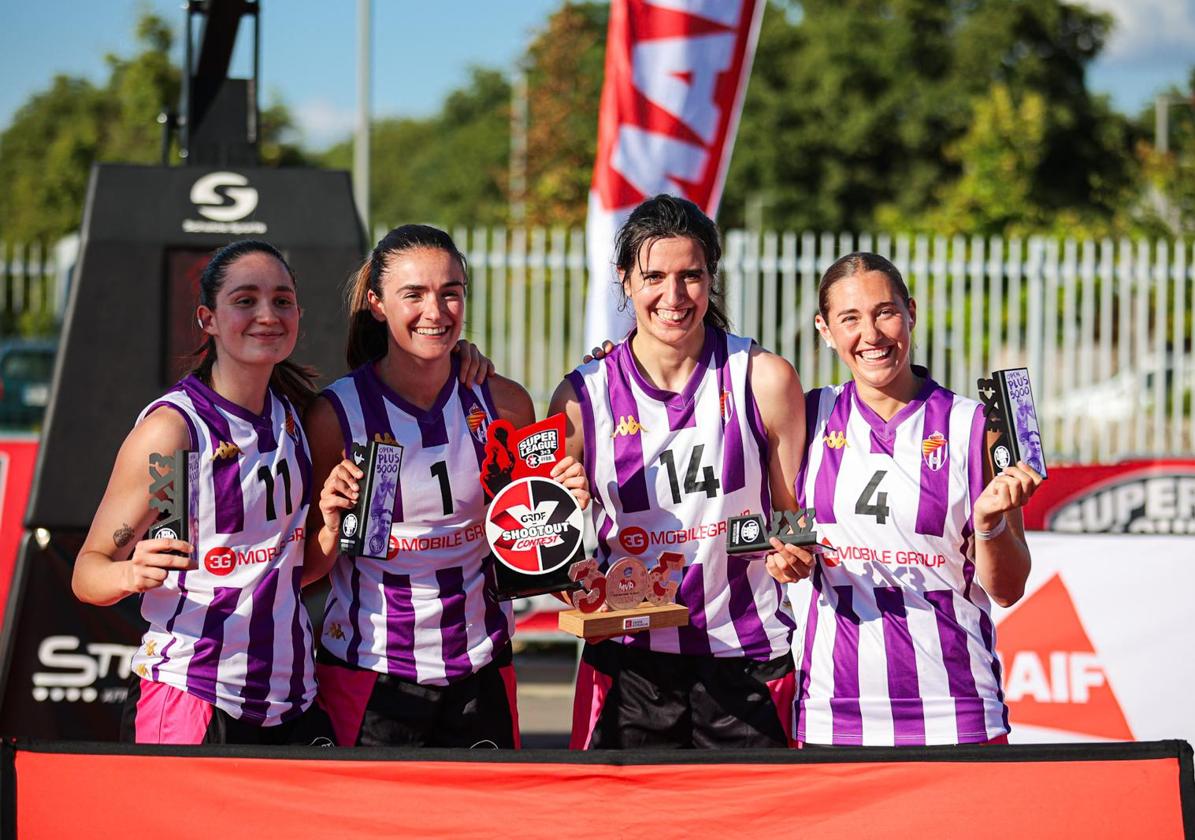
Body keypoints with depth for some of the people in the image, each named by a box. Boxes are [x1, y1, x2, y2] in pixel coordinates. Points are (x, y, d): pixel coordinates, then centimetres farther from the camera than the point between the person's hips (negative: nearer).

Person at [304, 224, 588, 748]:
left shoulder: (503, 403, 0)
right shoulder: (336, 413, -8)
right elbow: (305, 569, -1)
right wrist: (332, 526, -21)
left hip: (480, 669, 2)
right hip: (369, 671, -2)